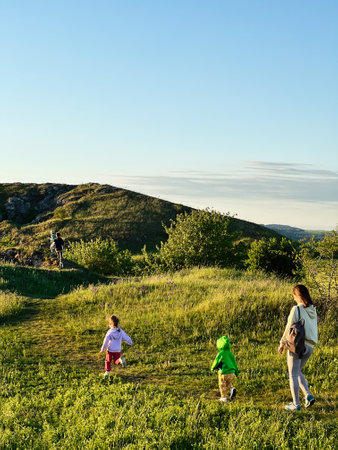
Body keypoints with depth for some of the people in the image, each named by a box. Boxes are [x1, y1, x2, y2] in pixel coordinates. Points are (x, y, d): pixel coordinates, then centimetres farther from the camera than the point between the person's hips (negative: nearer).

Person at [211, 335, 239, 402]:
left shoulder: (220, 354, -14)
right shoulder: (230, 353, 5)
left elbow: (216, 361, -8)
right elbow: (234, 363, 11)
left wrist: (212, 368, 12)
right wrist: (236, 372, 22)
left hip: (224, 373, -6)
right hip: (231, 372, 6)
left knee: (222, 385, 10)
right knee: (229, 383, 22)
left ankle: (224, 397, 14)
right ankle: (232, 389, -6)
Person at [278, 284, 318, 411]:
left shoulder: (296, 309, -13)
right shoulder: (313, 309, 6)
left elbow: (289, 328, -12)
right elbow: (313, 328, 10)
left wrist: (282, 344, -2)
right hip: (310, 347, 7)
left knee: (293, 375, 3)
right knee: (297, 372, 23)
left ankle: (296, 404, 3)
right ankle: (308, 396, 8)